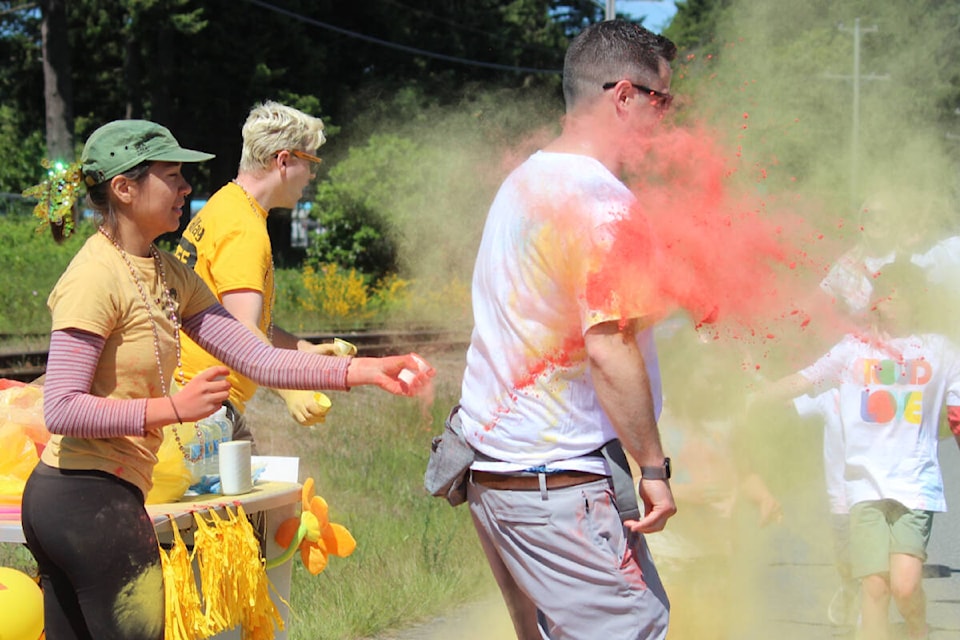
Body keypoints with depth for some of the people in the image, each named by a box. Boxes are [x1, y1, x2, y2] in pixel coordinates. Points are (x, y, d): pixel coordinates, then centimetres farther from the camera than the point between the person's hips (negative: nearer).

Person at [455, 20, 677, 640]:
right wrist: (654, 467, -15)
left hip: (489, 466, 10)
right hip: (557, 481, -10)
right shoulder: (602, 201, -15)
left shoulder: (523, 181, 15)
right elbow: (609, 350, -21)